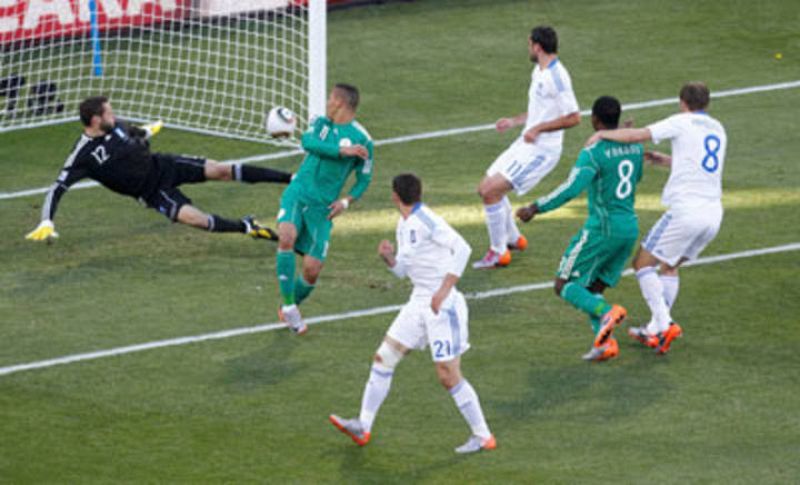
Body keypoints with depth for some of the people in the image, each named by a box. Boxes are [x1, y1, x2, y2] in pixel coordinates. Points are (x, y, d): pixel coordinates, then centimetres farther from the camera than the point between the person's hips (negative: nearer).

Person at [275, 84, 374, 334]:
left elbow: (364, 179, 5)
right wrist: (342, 150, -23)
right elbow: (308, 141, -12)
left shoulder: (362, 139, -2)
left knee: (312, 269, -6)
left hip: (322, 207, -2)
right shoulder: (322, 123, 9)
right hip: (297, 193, 2)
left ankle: (290, 308, 24)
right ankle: (288, 306, -16)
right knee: (286, 237, -27)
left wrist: (347, 201, -11)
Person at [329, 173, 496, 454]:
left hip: (442, 305, -9)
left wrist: (444, 289, -28)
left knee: (449, 377, -7)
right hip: (419, 303, 9)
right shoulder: (403, 225, 12)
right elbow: (402, 270, 20)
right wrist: (388, 257, -1)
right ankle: (363, 427, 14)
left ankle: (483, 437, 5)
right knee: (383, 358, 8)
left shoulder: (426, 220, -16)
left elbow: (462, 248, -25)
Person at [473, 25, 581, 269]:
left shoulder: (556, 77, -20)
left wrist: (538, 128, -23)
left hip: (541, 150, -10)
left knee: (490, 190, -16)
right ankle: (513, 238, 34)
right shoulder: (539, 72, 11)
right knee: (487, 188, 16)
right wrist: (514, 121, 20)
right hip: (526, 144, 10)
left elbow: (573, 117, -24)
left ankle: (499, 253, -4)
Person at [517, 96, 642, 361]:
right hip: (630, 227, 7)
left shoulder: (593, 153, -15)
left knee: (564, 285, -1)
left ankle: (606, 312, -25)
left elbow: (571, 189, -24)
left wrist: (536, 208, -19)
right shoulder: (635, 147, 7)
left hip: (603, 227, -7)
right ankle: (606, 341, -3)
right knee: (593, 289, 15)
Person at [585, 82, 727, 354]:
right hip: (713, 213, 7)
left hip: (686, 211, -7)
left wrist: (602, 135, 5)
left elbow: (636, 136, -8)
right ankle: (656, 329, 19)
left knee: (643, 263, 2)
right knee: (670, 266, 22)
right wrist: (662, 160, 34)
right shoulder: (718, 130, 19)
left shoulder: (682, 123, -2)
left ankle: (664, 325, -11)